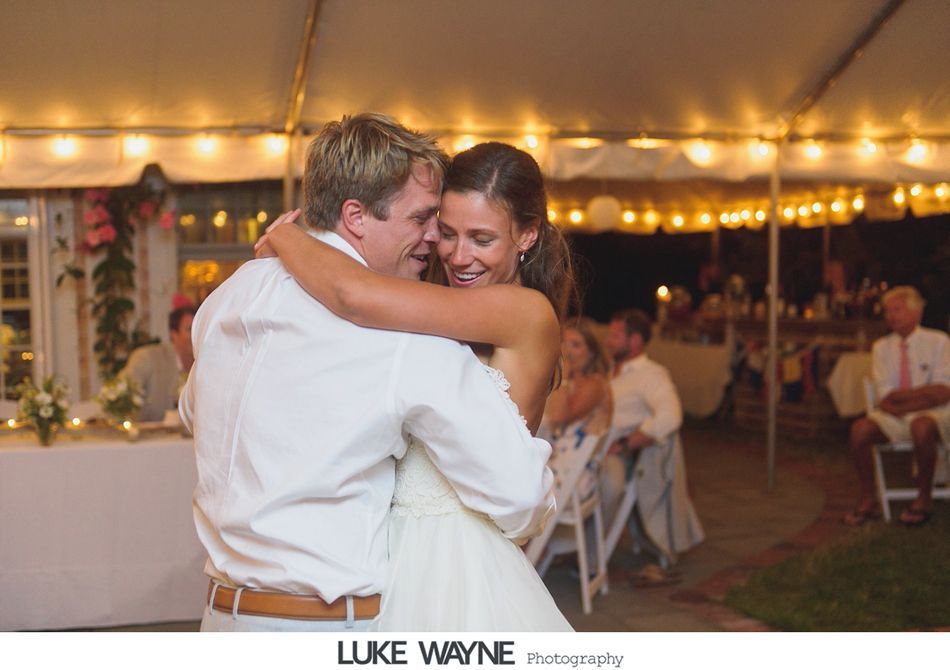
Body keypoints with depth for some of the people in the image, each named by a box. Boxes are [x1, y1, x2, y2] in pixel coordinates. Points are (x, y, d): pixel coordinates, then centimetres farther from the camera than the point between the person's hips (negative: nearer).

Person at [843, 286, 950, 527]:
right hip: (895, 418, 3)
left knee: (922, 427, -39)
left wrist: (901, 395, -12)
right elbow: (884, 397, 2)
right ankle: (867, 500, -16)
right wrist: (923, 394, -13)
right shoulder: (882, 347, 11)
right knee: (860, 429, -27)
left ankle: (924, 498, -19)